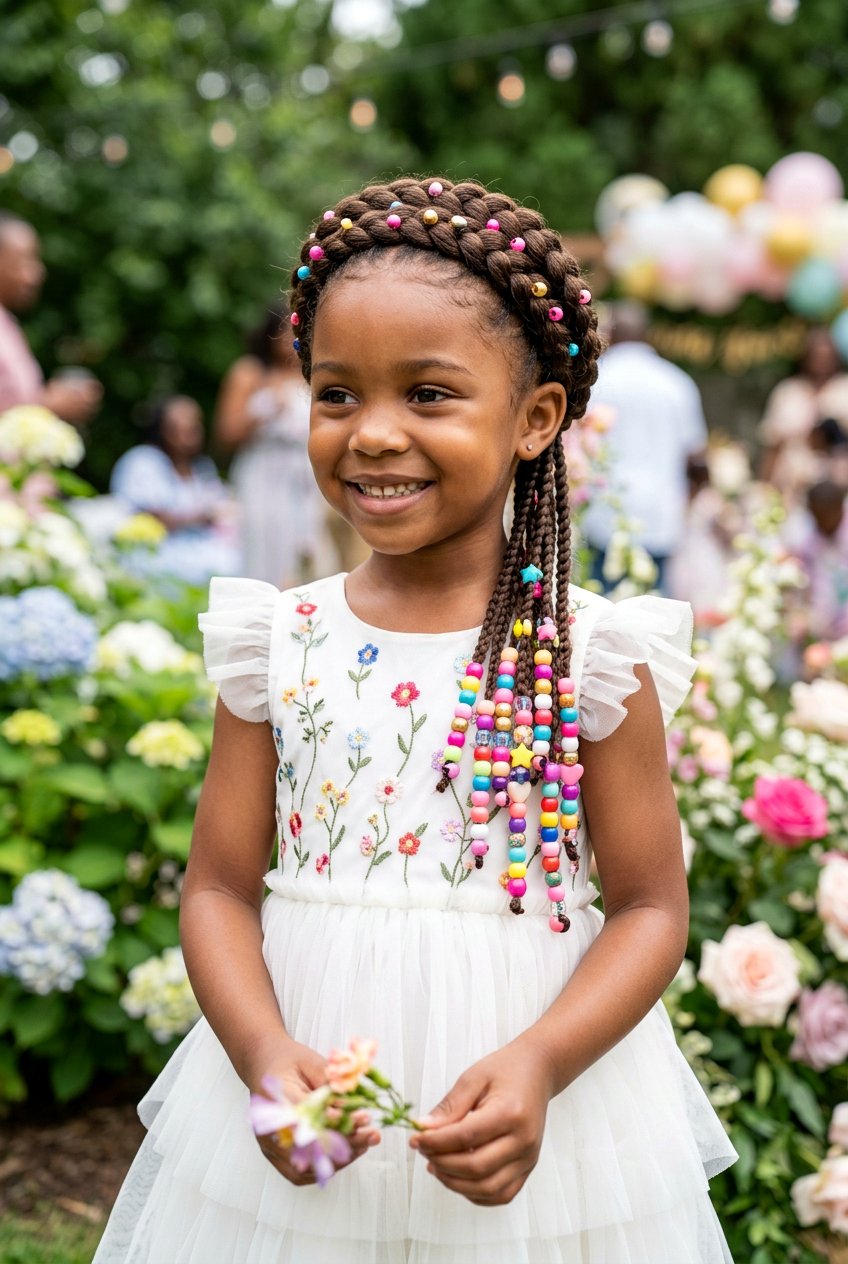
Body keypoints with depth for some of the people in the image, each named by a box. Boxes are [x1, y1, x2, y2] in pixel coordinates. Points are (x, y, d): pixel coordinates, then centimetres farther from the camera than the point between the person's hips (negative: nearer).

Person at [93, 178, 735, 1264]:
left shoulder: (592, 654, -7)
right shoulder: (276, 647, -1)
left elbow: (651, 908, -4)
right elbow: (219, 888, 1)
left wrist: (538, 1065, -19)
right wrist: (265, 1056, -16)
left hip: (530, 1100, -1)